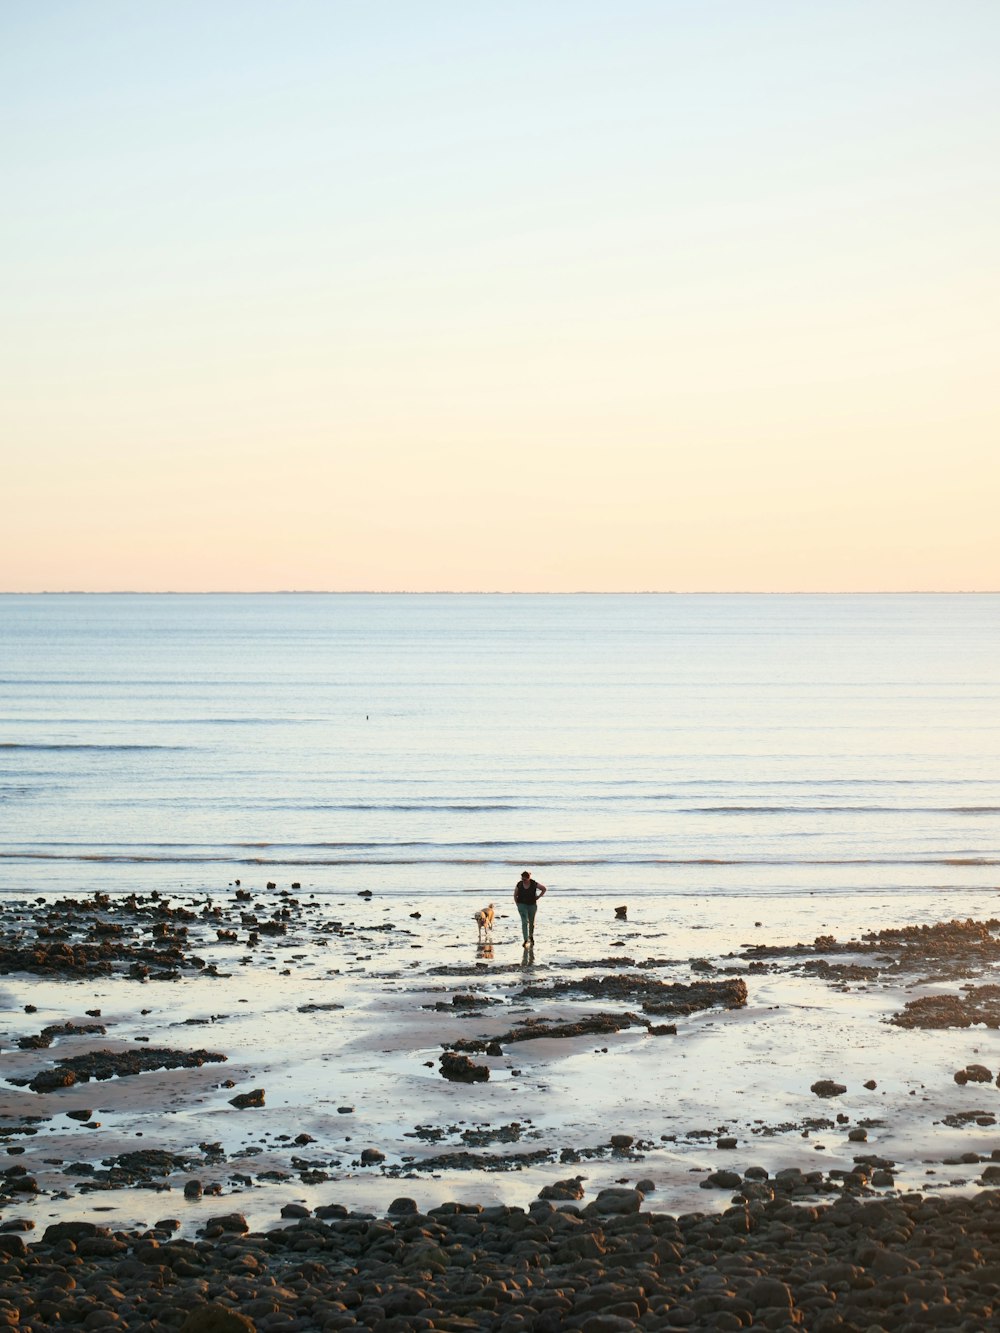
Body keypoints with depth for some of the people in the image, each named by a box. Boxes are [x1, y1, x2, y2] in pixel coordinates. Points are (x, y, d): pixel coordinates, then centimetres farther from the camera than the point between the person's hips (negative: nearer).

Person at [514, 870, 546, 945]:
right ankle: (526, 940, -19)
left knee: (531, 922, 15)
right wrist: (517, 904, -1)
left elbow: (544, 889, 0)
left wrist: (538, 897, -3)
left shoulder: (534, 884, -12)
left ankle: (531, 936, 41)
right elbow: (515, 895, 4)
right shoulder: (519, 884, -9)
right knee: (524, 922, -14)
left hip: (532, 905, 1)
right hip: (522, 905, -1)